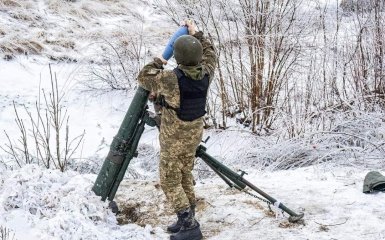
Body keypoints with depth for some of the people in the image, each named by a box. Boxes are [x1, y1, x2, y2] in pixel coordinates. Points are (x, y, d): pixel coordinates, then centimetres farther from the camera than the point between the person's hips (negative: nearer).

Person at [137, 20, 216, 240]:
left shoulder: (171, 79, -26)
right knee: (186, 176, 21)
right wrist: (196, 34, 20)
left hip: (174, 139, -6)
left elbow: (144, 77, -8)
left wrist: (158, 63, 8)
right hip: (195, 134, 6)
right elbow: (210, 54, 12)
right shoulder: (206, 74, -11)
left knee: (170, 182, 4)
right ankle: (188, 220, 27)